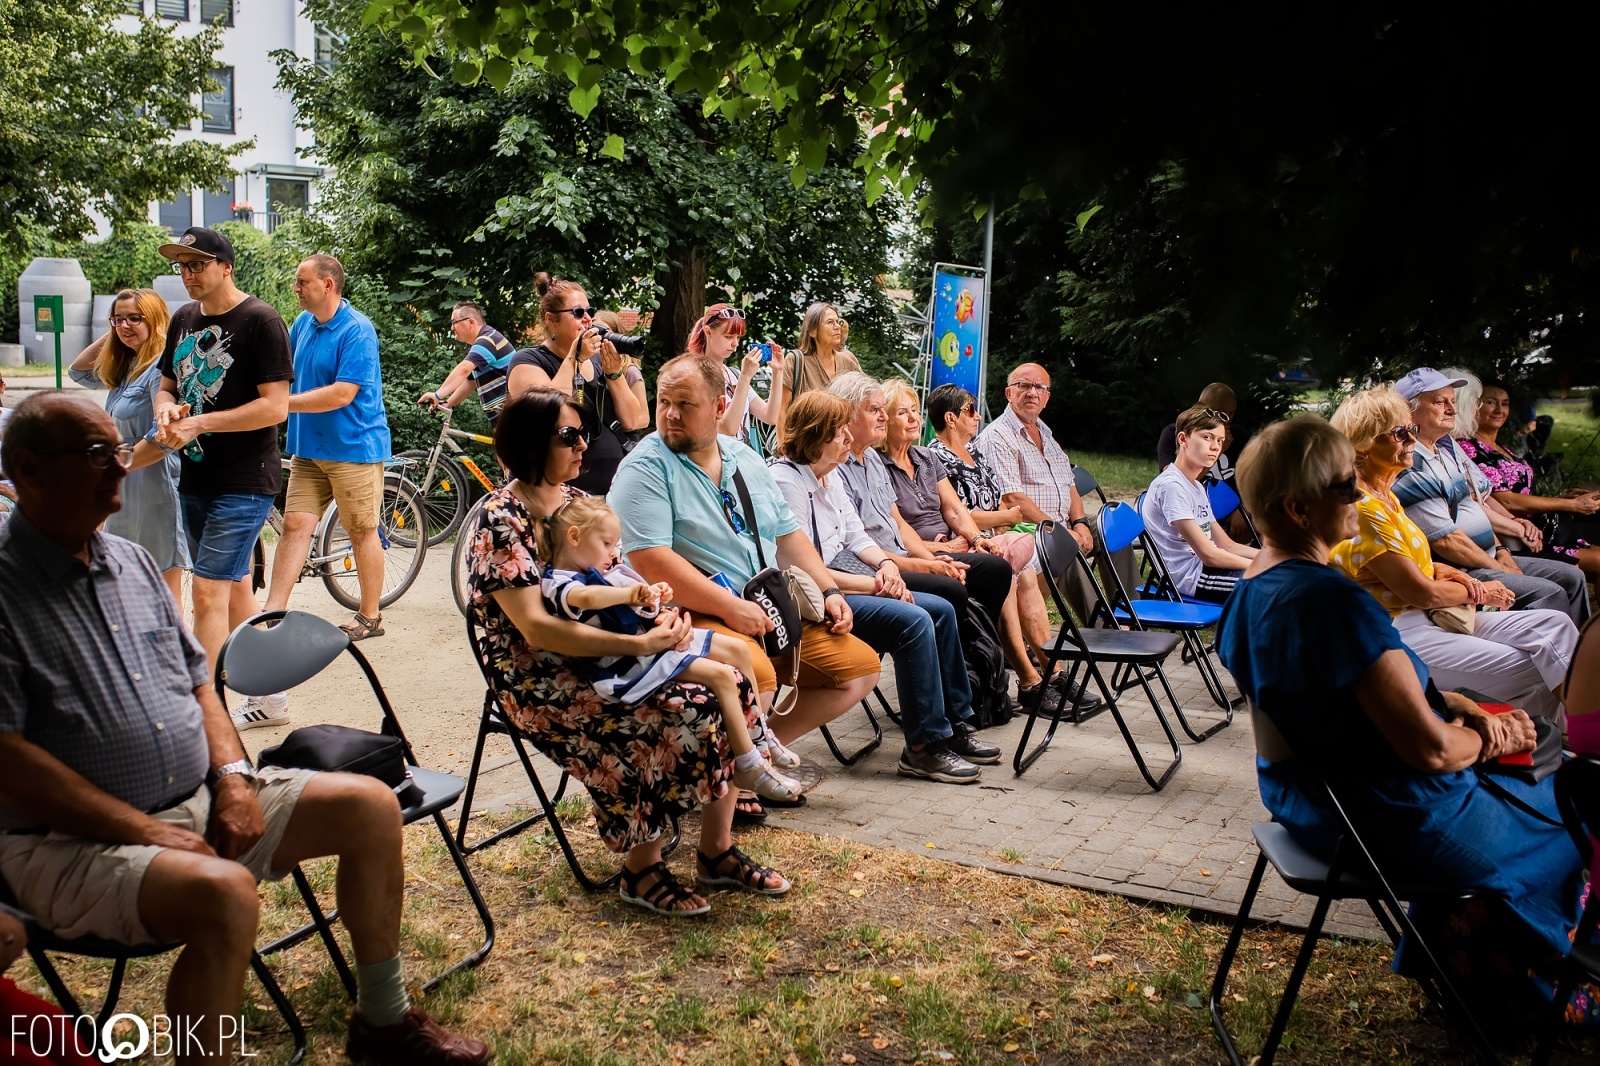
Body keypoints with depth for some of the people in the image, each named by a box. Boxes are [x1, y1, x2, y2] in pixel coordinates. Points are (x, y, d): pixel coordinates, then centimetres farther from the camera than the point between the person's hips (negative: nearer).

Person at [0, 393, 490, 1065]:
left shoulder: (132, 562, 12)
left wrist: (234, 777, -1)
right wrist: (146, 830, -21)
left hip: (202, 800, 8)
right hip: (71, 840, -8)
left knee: (370, 806, 1)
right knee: (225, 893, -36)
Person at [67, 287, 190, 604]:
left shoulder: (162, 367, -16)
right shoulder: (126, 367, 13)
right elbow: (79, 371, 29)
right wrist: (109, 336, 15)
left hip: (157, 492, -10)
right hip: (127, 493, 10)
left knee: (165, 588, -4)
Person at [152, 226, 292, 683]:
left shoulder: (260, 321, -12)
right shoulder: (184, 319, 11)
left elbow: (276, 406, -18)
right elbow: (167, 386, 19)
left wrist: (200, 423, -21)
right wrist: (166, 411, -5)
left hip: (243, 482, -8)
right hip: (195, 478, 8)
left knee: (208, 593, -11)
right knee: (235, 590, 15)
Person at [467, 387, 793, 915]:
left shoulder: (574, 500, 11)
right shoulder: (501, 519, -14)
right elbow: (535, 628, -23)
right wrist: (641, 644, -29)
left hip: (602, 657, 8)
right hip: (540, 680, -8)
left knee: (733, 689, -11)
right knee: (682, 712, -28)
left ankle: (717, 852, -1)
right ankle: (642, 870, -11)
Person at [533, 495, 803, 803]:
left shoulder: (604, 572, 16)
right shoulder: (559, 584, -16)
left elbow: (639, 601, 26)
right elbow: (588, 597, -41)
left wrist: (655, 594, 5)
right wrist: (630, 593, -30)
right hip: (631, 661, -11)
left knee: (738, 649, 12)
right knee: (721, 675, -21)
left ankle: (759, 736, 25)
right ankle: (750, 767, -11)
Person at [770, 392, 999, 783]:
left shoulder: (828, 477, 13)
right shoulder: (786, 482, -17)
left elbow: (856, 537, 17)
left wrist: (886, 565, -5)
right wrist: (874, 584, -17)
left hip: (840, 582, 10)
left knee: (941, 610, 2)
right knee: (913, 621, -24)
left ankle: (955, 722, 11)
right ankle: (924, 746, -16)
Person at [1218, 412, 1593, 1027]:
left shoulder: (1249, 591, -2)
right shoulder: (1333, 602, -31)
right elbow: (1431, 749, -28)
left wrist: (1464, 710, -1)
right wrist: (1489, 740, -7)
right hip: (1392, 829, -9)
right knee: (1568, 824, 16)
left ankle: (1436, 947, 34)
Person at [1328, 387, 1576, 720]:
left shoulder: (1384, 496, 13)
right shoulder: (1362, 509, -19)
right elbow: (1420, 593, -17)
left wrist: (1441, 570, 2)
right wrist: (1479, 592, 0)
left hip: (1430, 618, 11)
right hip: (1401, 634, -11)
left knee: (1554, 624, 0)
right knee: (1535, 675, -19)